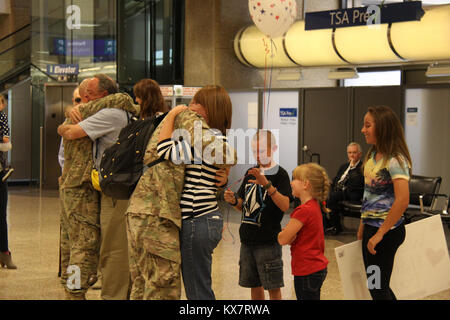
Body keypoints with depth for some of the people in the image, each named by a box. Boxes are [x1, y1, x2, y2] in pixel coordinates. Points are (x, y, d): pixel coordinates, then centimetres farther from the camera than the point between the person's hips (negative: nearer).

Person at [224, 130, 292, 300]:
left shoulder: (279, 174, -7)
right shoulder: (250, 173, 12)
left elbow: (285, 206, -21)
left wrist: (266, 184, -31)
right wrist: (234, 201, -5)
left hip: (268, 240, -6)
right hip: (247, 238, 6)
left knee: (273, 288, -1)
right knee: (254, 286, 14)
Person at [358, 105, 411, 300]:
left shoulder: (395, 160, -18)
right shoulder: (373, 156, 10)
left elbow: (402, 200, -27)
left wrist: (379, 234, -24)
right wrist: (363, 224, 19)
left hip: (386, 231, -9)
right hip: (371, 226, 9)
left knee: (377, 288, -3)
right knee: (376, 285, 15)